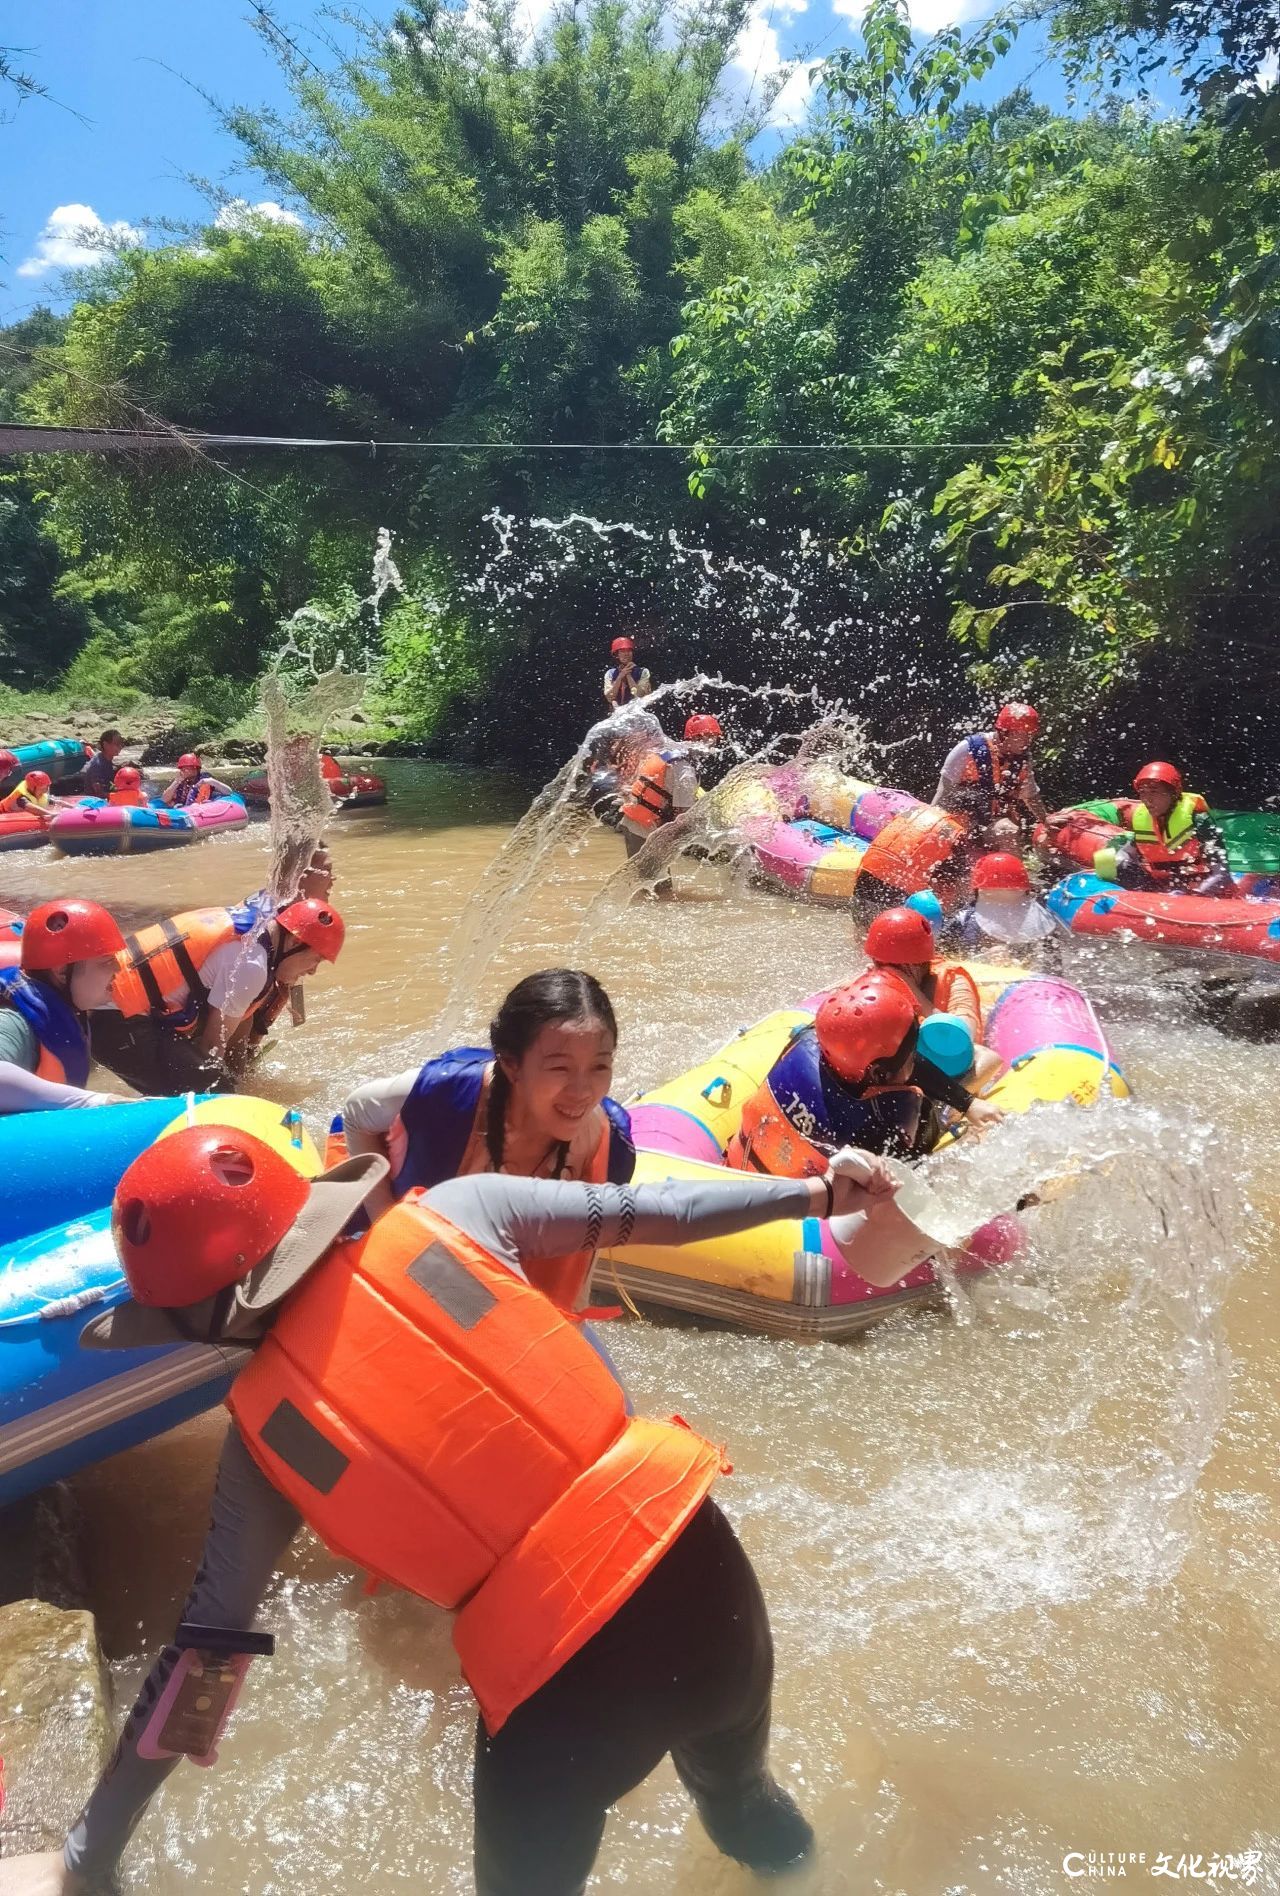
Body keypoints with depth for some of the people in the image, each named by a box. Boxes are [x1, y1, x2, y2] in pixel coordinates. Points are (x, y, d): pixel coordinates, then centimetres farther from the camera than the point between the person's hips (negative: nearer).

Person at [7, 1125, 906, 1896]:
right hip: (693, 1559, 4)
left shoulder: (262, 1428, -4)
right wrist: (815, 1191, 12)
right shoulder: (454, 1211, -6)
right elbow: (650, 1211, -1)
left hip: (555, 1682, -3)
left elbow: (205, 1649, 4)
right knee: (737, 1787, 38)